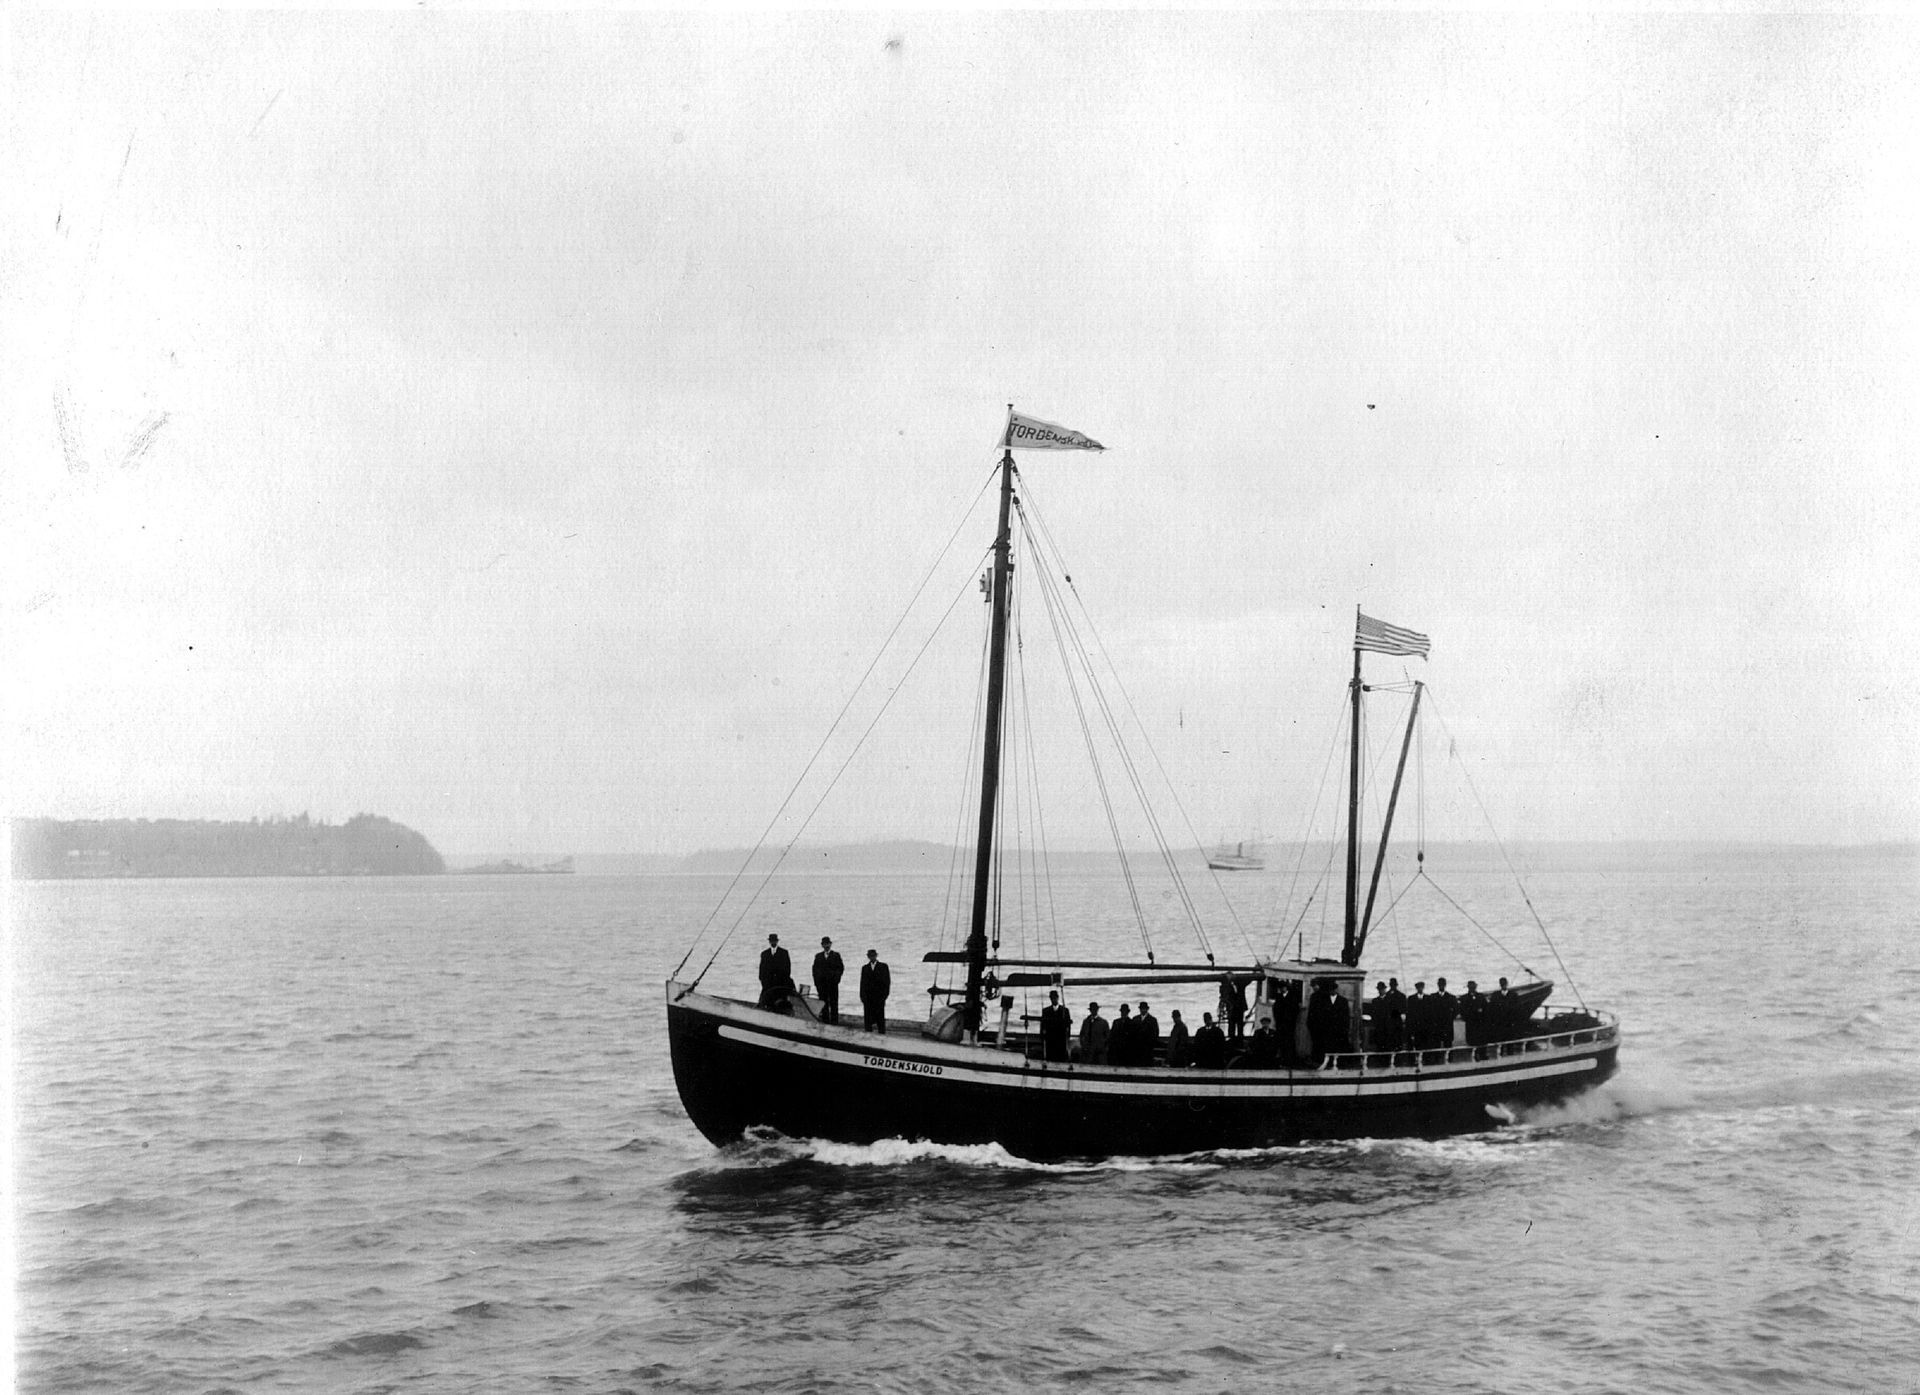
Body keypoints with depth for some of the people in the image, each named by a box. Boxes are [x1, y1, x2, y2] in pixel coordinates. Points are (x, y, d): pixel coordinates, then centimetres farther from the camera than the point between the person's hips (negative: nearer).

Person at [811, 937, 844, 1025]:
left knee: (834, 1003, -3)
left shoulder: (836, 955, 7)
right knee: (823, 1003, -1)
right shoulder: (818, 956, 14)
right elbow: (815, 969, 11)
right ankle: (825, 1021, 1)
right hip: (821, 983, 2)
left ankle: (834, 1021, -3)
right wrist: (816, 982, 1)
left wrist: (836, 978, -7)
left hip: (832, 983, -2)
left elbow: (841, 968, 4)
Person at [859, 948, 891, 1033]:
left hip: (879, 996, -2)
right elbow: (862, 982, 11)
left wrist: (885, 994, -6)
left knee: (880, 1015, -4)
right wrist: (862, 996, 2)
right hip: (868, 996, 2)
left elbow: (887, 981, 4)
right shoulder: (865, 968, 14)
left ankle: (882, 1033, -2)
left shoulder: (883, 967, 7)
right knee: (868, 1015, -3)